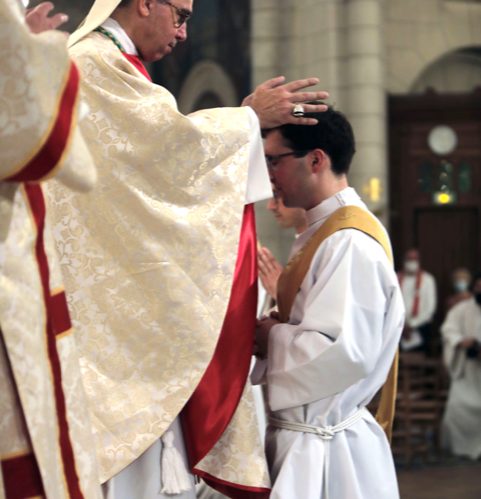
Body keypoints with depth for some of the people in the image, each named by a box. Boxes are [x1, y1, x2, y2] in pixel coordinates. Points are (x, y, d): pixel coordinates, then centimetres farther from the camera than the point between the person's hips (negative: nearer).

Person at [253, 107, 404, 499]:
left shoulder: (349, 242, -18)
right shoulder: (323, 233, 12)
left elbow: (344, 351, -28)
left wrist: (271, 339, -13)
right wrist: (270, 332, 1)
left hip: (322, 450, -9)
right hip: (309, 437, 9)